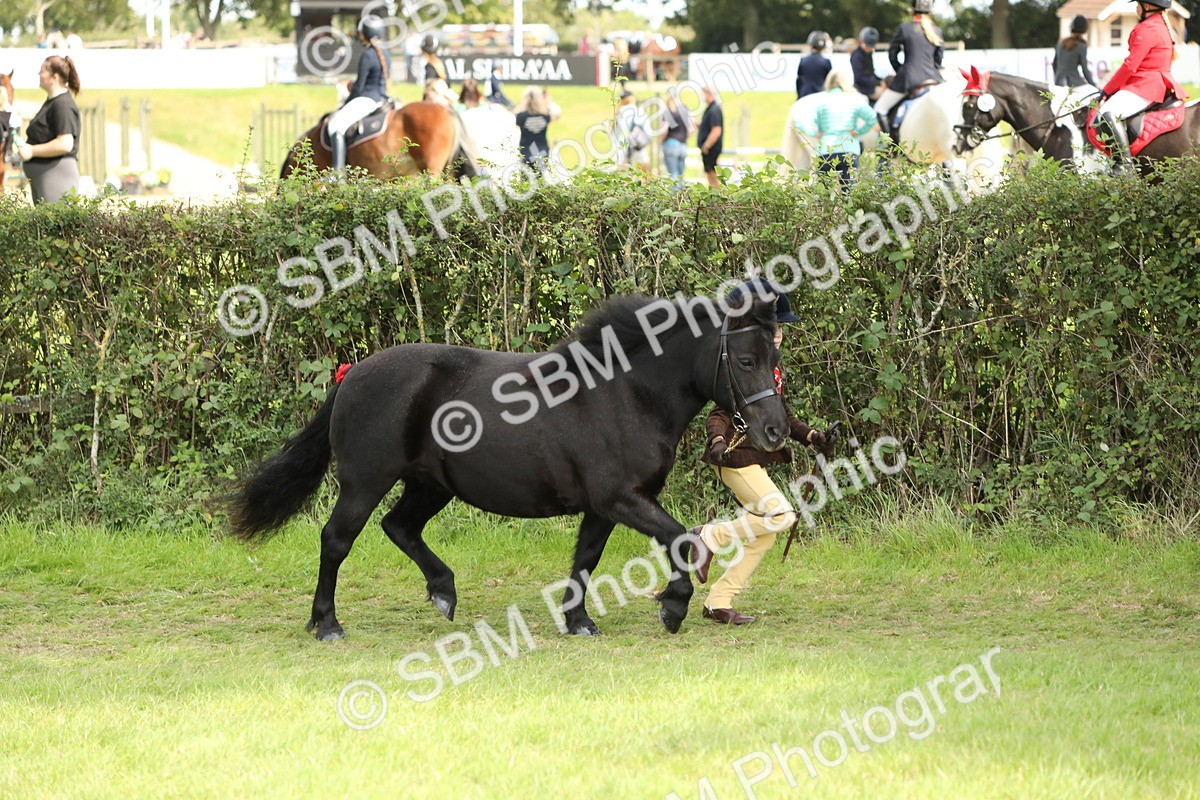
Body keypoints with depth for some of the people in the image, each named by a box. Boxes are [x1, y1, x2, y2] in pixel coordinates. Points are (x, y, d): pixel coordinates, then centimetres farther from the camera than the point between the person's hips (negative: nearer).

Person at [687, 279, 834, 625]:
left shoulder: (772, 369, 13)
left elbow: (781, 414, 22)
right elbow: (719, 414, -19)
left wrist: (811, 435, 10)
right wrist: (718, 441, -37)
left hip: (757, 460, 10)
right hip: (736, 457, -10)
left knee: (764, 535, 8)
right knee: (780, 515, -19)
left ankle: (719, 602, 13)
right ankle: (709, 537, -5)